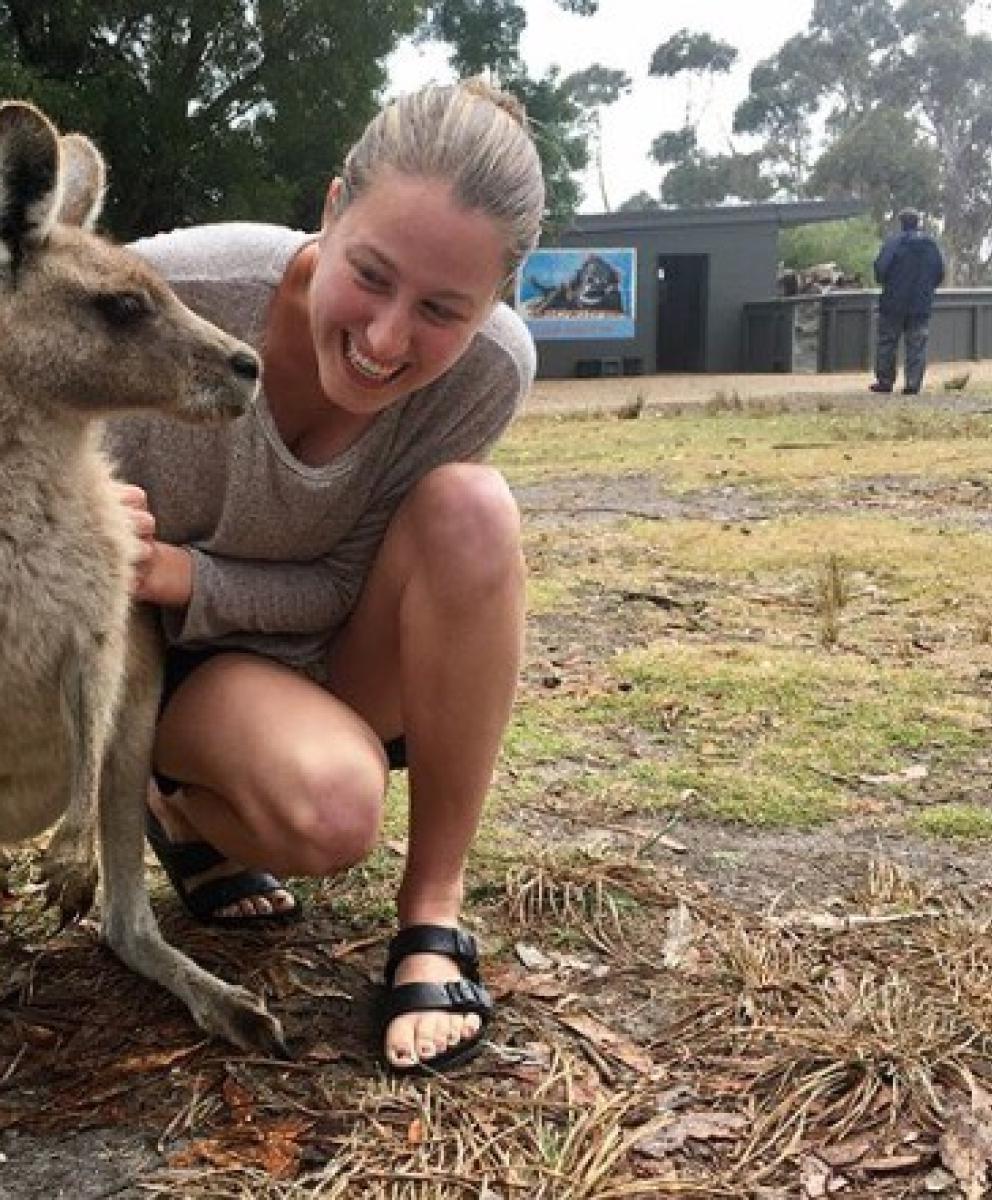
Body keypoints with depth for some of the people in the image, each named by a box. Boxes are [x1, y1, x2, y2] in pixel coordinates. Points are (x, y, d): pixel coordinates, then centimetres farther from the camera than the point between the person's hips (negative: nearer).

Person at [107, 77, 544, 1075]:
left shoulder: (488, 369, -22)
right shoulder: (171, 289, -28)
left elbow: (344, 588, -17)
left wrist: (183, 574, -35)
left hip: (338, 660, 3)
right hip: (178, 661, -2)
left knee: (470, 506, -29)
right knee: (332, 815, -34)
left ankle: (433, 910, -17)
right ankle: (185, 806, 5)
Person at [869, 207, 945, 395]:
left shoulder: (894, 241, -8)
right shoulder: (931, 244, 7)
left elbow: (880, 267, -13)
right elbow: (939, 274, 11)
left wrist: (883, 282, 7)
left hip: (894, 302, -3)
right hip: (922, 305, 3)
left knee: (887, 341, 6)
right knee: (917, 345, 5)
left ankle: (885, 381, 7)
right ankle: (913, 383, 0)